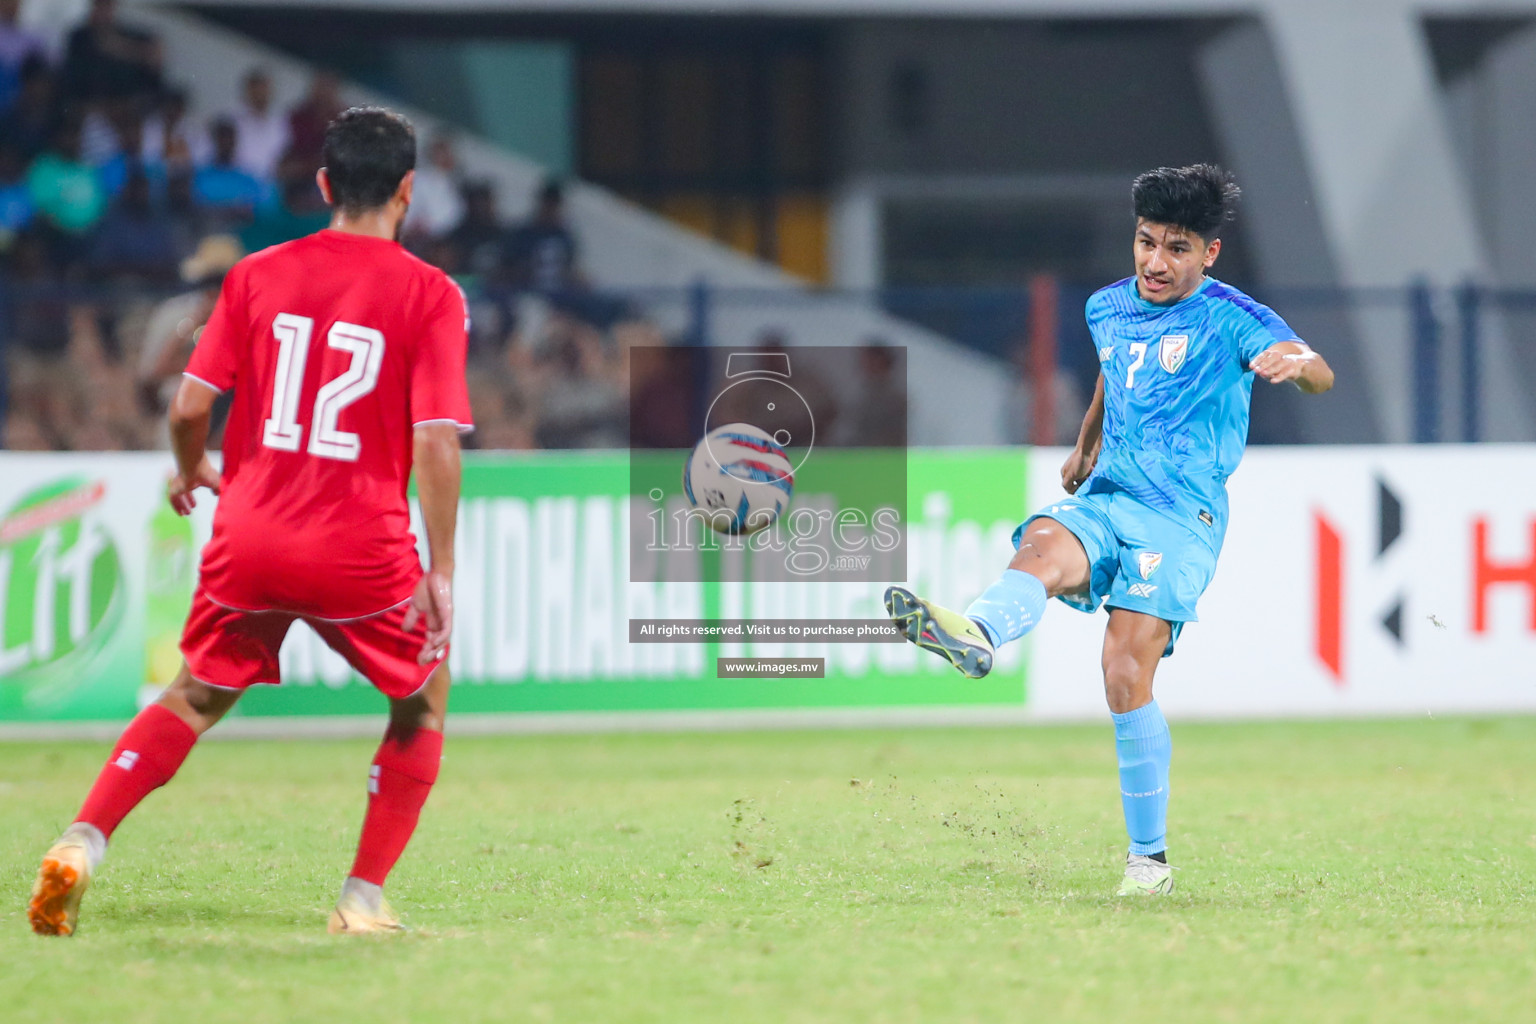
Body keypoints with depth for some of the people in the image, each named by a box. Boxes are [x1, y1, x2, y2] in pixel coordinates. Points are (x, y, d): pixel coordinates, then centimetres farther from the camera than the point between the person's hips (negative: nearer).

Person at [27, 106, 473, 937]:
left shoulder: (256, 275, 5)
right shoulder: (430, 295, -4)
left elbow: (190, 405, 3)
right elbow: (436, 441, -11)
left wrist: (189, 470, 24)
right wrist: (439, 571, -6)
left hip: (251, 535, 3)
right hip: (363, 549, -3)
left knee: (194, 699, 19)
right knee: (422, 705, 19)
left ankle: (81, 844, 0)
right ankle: (363, 899, 12)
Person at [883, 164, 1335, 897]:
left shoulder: (1228, 319, -4)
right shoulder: (1109, 308, 16)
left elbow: (1318, 373, -19)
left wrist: (1293, 362, -42)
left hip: (1181, 515, -5)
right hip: (1104, 499, 5)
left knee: (1126, 676, -17)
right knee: (1043, 547, -31)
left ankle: (1149, 858, -6)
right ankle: (973, 636, -63)